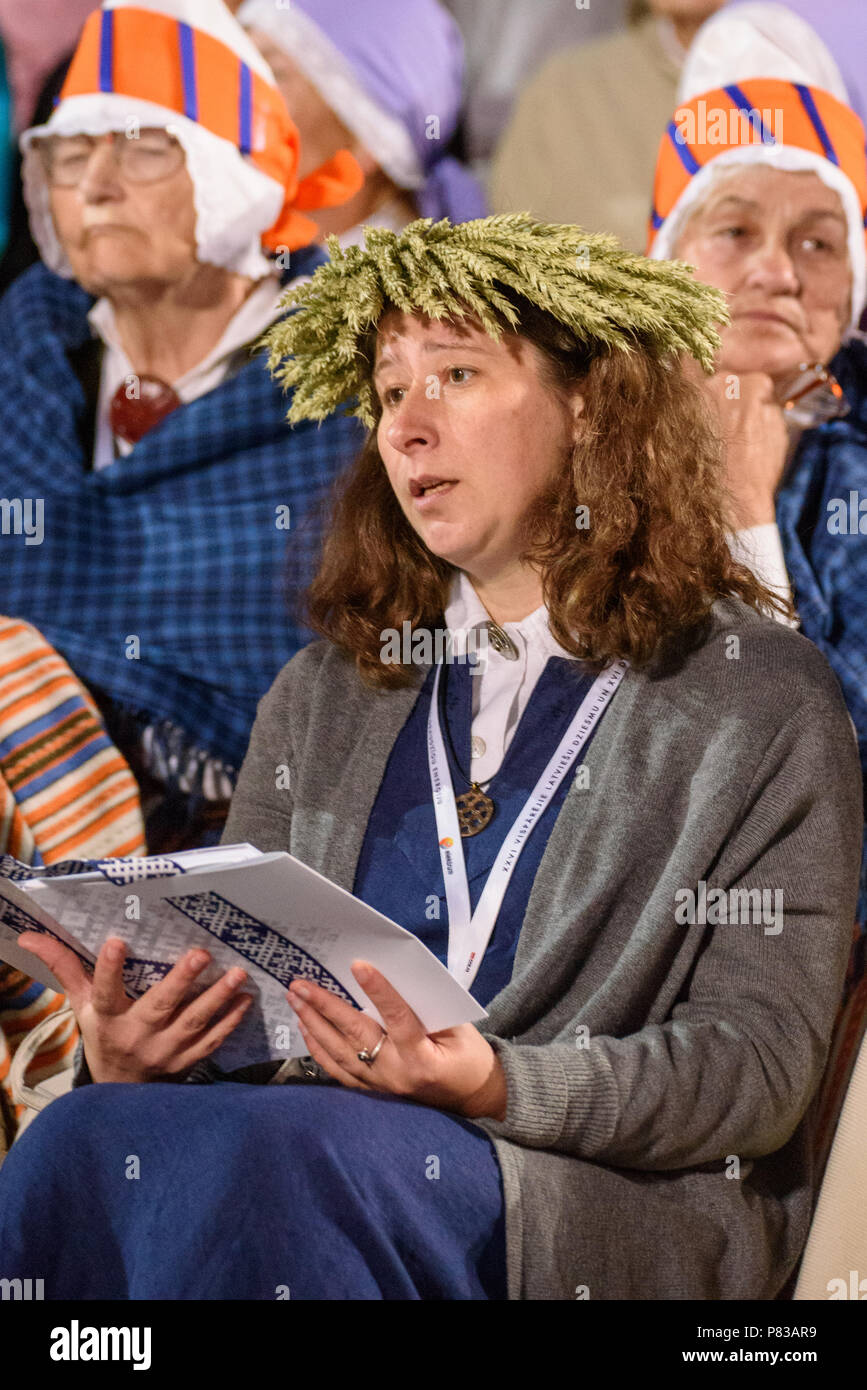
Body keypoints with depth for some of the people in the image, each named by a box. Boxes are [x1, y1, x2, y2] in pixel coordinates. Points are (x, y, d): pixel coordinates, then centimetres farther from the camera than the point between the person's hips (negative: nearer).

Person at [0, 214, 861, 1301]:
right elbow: (229, 993, 18)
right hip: (312, 1148, 4)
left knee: (245, 1151, -34)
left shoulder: (764, 701, 6)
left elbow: (760, 1061, -2)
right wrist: (132, 1055, -7)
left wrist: (497, 1087, -20)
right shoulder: (320, 695, 21)